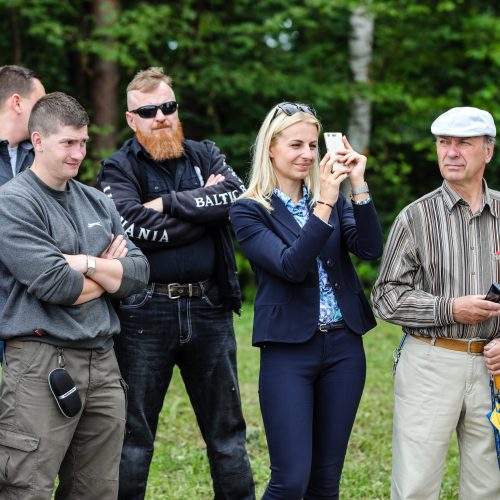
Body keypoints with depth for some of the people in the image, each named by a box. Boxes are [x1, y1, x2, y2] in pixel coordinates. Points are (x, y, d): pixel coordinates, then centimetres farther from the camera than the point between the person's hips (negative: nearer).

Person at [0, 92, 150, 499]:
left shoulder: (96, 202, 16)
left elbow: (139, 273, 7)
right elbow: (54, 284, -16)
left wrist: (86, 264, -8)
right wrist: (109, 273, 1)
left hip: (103, 364, 7)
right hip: (42, 364, -7)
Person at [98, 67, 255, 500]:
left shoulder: (206, 156, 11)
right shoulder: (119, 169, 1)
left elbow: (237, 196, -10)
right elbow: (138, 228, -18)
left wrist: (169, 202, -13)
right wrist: (205, 207, -10)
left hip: (208, 307, 3)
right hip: (145, 313, -3)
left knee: (227, 431, 12)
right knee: (134, 435, 6)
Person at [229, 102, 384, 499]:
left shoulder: (333, 198, 8)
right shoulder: (249, 210, -5)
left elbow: (371, 249, -6)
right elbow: (291, 266, -18)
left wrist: (359, 187, -16)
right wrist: (324, 204, -24)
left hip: (344, 346, 4)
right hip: (289, 351, -4)